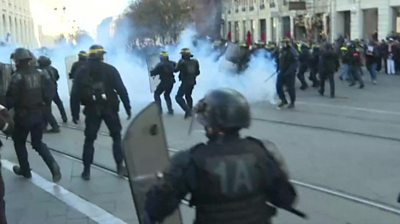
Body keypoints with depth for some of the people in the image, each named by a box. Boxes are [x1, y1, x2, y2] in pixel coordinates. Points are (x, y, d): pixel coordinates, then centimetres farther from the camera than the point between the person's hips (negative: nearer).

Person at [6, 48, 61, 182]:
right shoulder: (40, 73, 0)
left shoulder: (18, 76, -17)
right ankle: (53, 165, -6)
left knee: (19, 142, 18)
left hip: (23, 116, -5)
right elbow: (51, 90, -2)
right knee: (38, 143, 16)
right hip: (39, 114, 5)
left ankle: (25, 170, 26)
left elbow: (11, 98, -17)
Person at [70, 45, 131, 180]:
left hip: (92, 110, 1)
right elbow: (121, 89, -7)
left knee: (89, 139, 11)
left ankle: (86, 170, 10)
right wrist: (127, 107, -2)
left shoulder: (81, 71, 3)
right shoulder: (110, 69, -2)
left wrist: (75, 113, 2)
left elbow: (75, 94, -2)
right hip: (110, 108, -1)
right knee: (116, 136, 12)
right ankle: (120, 167, 9)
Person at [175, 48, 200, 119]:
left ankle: (187, 110, -14)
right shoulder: (195, 61, 0)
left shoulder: (182, 62, -18)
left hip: (185, 83, -7)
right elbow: (198, 72, 6)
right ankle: (190, 110, 30)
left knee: (178, 97, -3)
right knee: (188, 96, 25)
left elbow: (176, 70, -5)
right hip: (192, 82, 7)